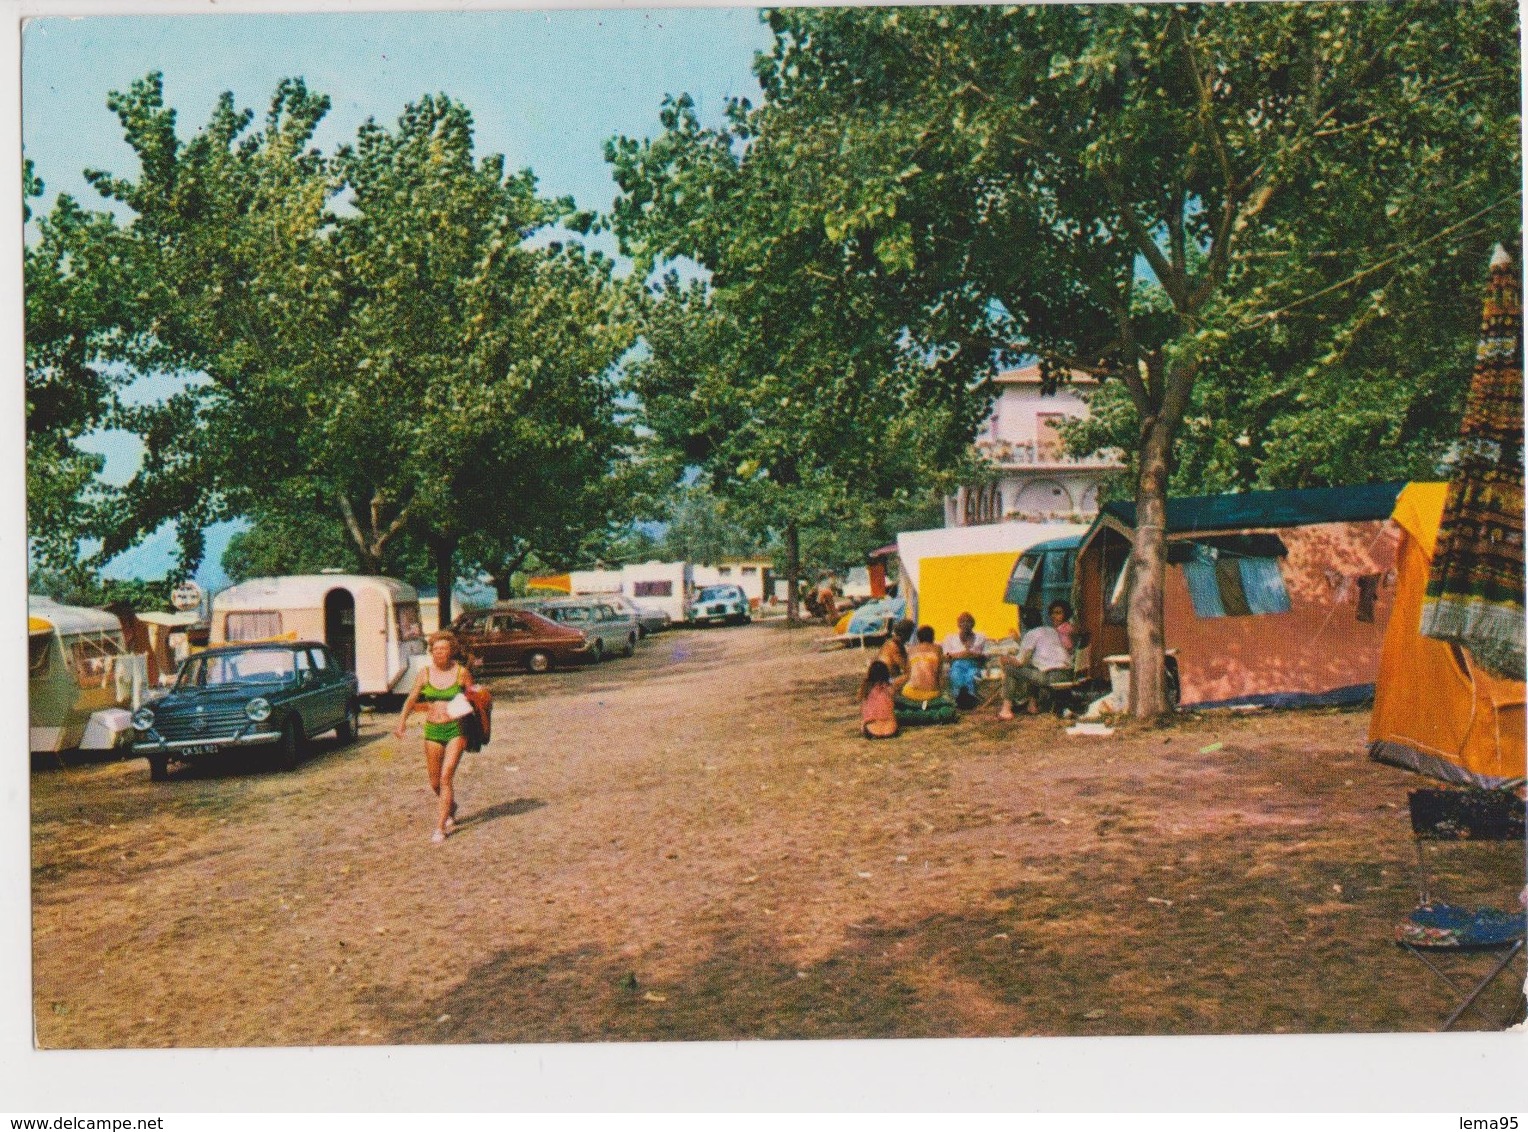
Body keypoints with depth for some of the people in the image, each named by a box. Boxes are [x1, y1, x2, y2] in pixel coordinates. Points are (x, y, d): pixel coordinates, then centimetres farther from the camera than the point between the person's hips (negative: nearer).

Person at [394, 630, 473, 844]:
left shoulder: (462, 672, -3)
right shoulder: (426, 674, 5)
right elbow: (412, 700, 11)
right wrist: (402, 720, -3)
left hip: (456, 730, -3)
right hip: (432, 730, 3)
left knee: (446, 777, -13)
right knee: (435, 783, 9)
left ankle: (440, 827, -7)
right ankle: (450, 807, 41)